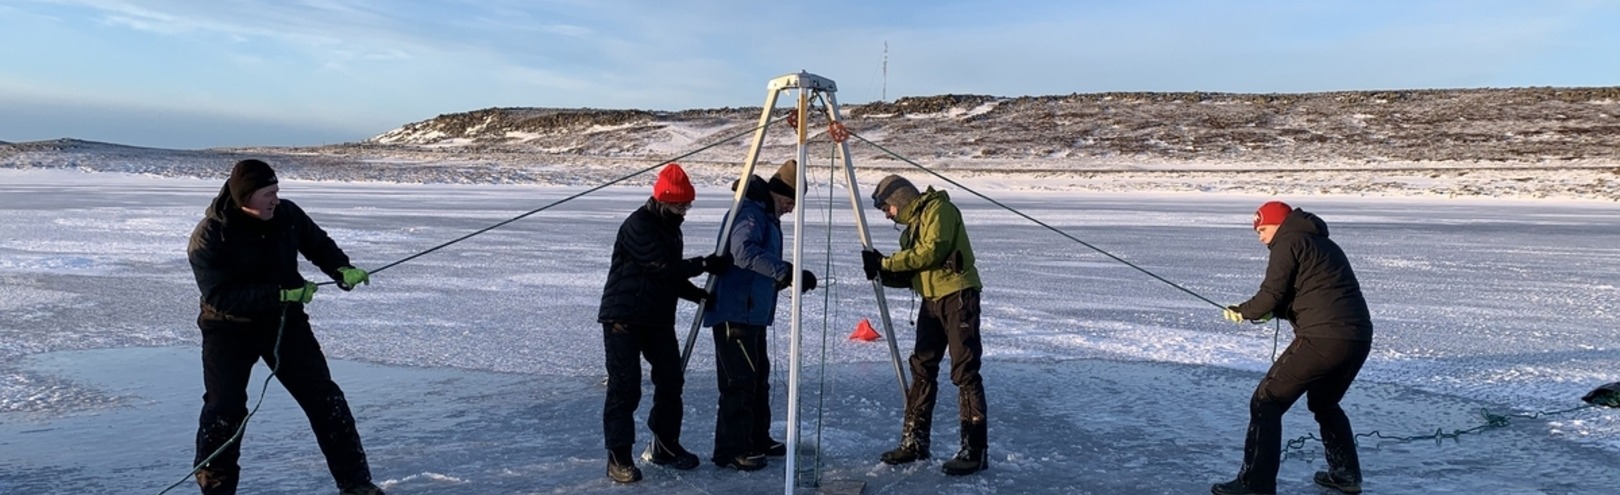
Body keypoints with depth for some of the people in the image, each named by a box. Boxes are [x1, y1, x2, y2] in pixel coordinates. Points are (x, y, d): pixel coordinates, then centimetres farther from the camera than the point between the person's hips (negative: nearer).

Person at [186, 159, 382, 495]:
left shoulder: (287, 214, -9)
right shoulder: (208, 237, -21)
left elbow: (318, 243, 10)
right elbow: (219, 297, -27)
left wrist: (342, 269, -10)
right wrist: (281, 294, -35)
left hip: (285, 321, 3)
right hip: (230, 329, -3)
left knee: (324, 397, 0)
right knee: (224, 408, -5)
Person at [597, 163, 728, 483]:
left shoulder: (670, 229, 13)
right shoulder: (637, 226, -16)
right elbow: (663, 267, -23)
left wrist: (700, 295, 3)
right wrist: (704, 264, -17)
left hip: (659, 318, 9)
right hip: (624, 318, -9)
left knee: (671, 381, 10)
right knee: (625, 387, -7)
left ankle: (665, 445, 25)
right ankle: (618, 456, 1)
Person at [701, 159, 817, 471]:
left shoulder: (767, 216, 19)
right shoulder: (751, 211, -13)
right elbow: (744, 252, -32)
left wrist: (787, 278, 6)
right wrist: (786, 271, -37)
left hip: (753, 312, 11)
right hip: (734, 311, -11)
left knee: (758, 376, 16)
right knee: (740, 379, -9)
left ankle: (757, 440, 27)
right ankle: (730, 451, -3)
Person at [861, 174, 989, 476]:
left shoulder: (938, 210, -7)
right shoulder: (913, 226, 20)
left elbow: (932, 252, -20)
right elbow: (913, 274, 17)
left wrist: (886, 262, -13)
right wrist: (883, 273, -1)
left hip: (957, 296, -10)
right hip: (932, 300, 10)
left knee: (964, 372, -8)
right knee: (922, 369, 10)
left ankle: (975, 450, -4)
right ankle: (914, 442, 19)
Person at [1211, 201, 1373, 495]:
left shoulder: (1289, 242, -1)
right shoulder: (1323, 244, 26)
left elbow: (1271, 295, -8)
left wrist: (1242, 312, 8)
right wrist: (1275, 311, 19)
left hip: (1322, 338, -9)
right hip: (1358, 338, 9)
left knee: (1266, 403, -2)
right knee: (1324, 403, 31)